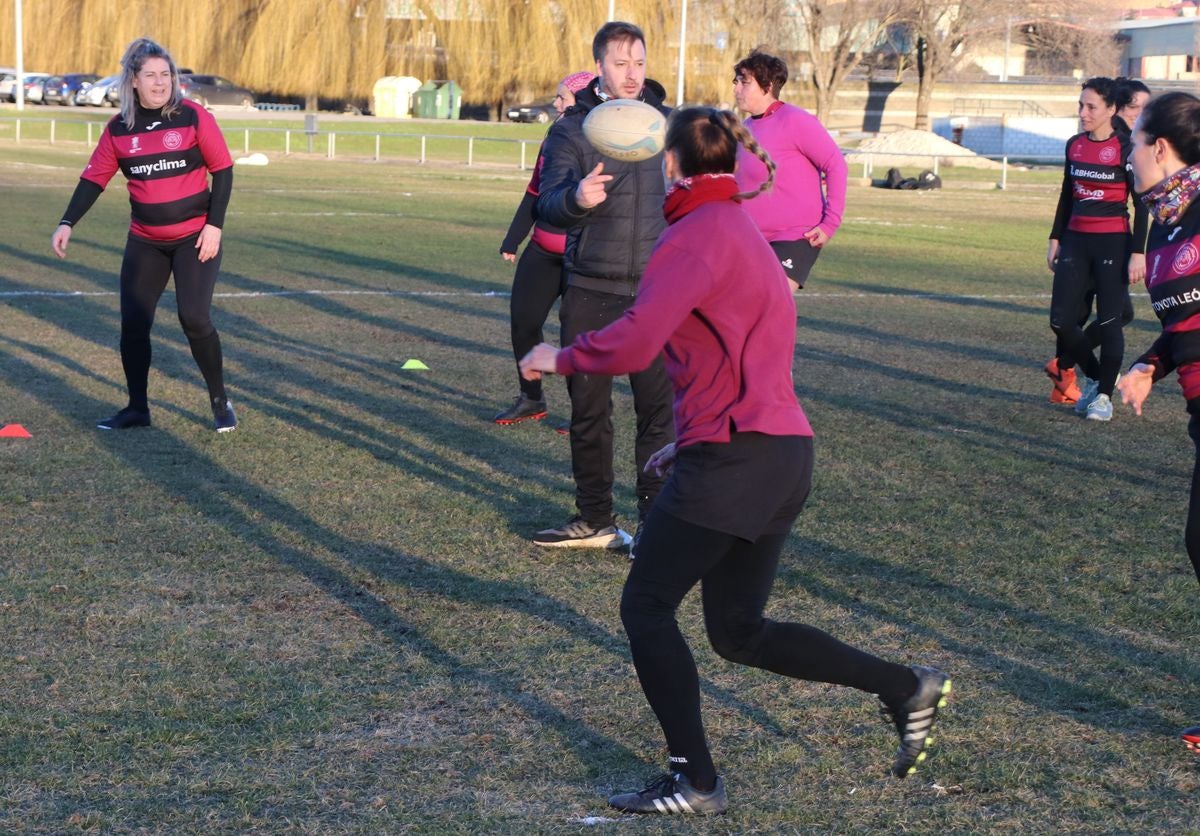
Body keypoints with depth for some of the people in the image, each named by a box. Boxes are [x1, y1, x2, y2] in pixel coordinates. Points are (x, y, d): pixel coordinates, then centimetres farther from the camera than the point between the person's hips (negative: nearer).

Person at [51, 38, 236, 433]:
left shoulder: (193, 117, -9)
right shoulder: (118, 129, 0)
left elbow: (222, 170, -5)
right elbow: (94, 177, 4)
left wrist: (214, 225, -11)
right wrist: (67, 223, -7)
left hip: (195, 237, -4)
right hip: (145, 241, 4)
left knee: (194, 318, -14)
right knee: (132, 323, 1)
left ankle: (220, 402, 5)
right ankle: (137, 409, 16)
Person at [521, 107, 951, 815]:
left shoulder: (700, 234, -12)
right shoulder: (741, 229, 19)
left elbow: (634, 344, -23)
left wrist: (559, 358, -6)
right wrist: (692, 441, 22)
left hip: (736, 458, -10)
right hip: (785, 453, 10)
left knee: (646, 607, 1)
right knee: (739, 631, 16)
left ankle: (695, 781, 3)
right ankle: (907, 688, 14)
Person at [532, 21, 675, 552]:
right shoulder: (571, 131, -1)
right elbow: (548, 204, -14)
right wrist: (577, 198, -37)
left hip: (656, 294, 0)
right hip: (590, 292, 0)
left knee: (659, 409, -4)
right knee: (588, 410, 7)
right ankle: (594, 520, 20)